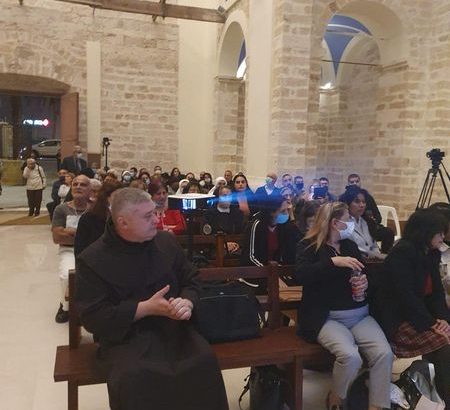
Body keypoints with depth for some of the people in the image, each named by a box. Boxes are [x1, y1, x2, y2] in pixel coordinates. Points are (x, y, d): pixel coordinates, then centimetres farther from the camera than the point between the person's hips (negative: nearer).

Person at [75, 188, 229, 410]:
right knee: (133, 377, -33)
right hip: (125, 335, -3)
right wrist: (146, 308, -19)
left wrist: (187, 303, -11)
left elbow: (191, 281, 13)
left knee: (204, 362, -25)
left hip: (174, 327, 3)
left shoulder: (167, 241, 6)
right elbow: (92, 317, -11)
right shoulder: (92, 259, -6)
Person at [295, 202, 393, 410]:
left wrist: (365, 282, 1)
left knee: (384, 354, -19)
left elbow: (365, 274, 26)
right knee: (351, 356, -29)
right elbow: (300, 275, -19)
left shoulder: (350, 245, 17)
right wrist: (333, 261, -27)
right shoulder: (308, 246, -1)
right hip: (326, 317, -5)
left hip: (359, 314, 6)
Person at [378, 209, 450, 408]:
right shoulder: (401, 253, -17)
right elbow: (406, 295, -23)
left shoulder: (431, 254, 10)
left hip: (422, 314, 9)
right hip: (398, 320, -9)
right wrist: (431, 323, -22)